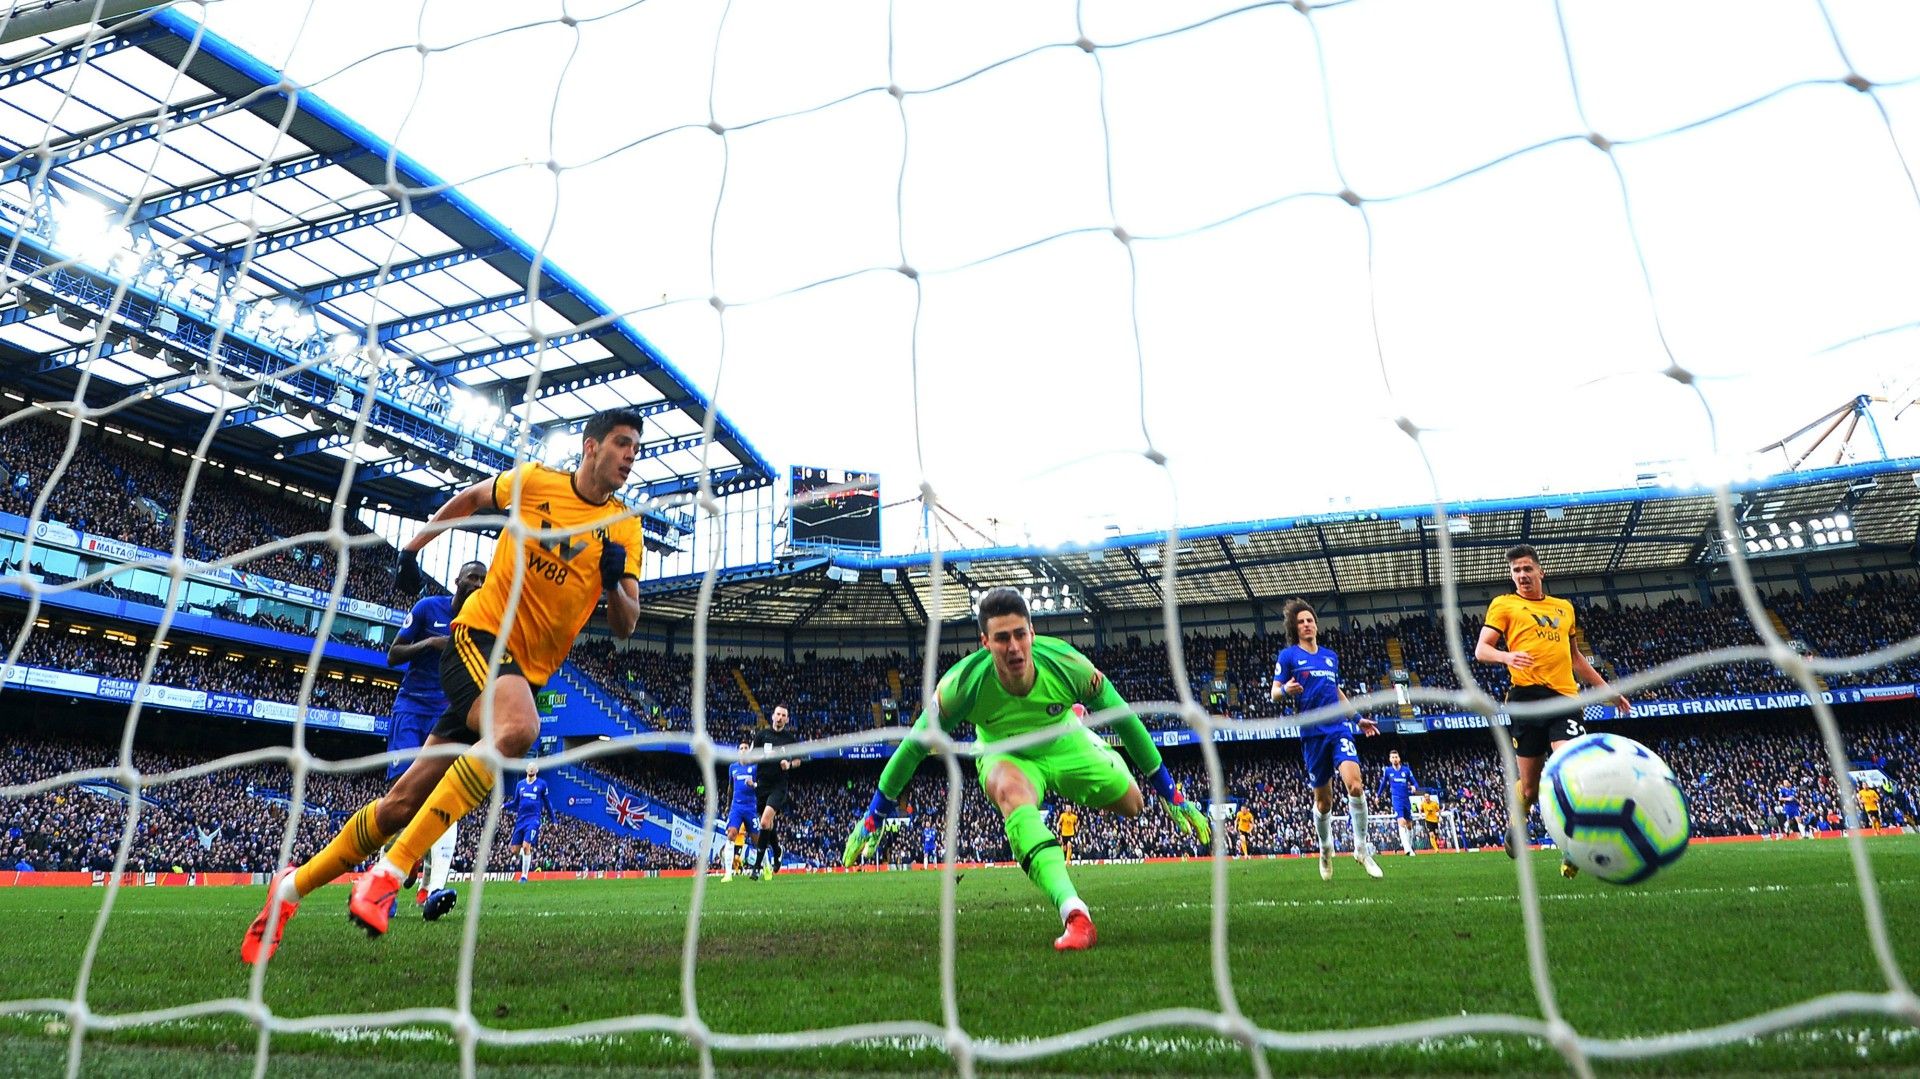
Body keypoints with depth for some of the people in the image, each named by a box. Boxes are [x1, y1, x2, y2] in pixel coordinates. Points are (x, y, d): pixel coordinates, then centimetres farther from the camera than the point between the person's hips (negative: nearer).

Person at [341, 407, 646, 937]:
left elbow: (625, 625, 1)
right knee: (520, 726, -36)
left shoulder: (625, 526, 3)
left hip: (529, 669, 4)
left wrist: (613, 582, -18)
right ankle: (389, 870, -29)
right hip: (479, 633, -4)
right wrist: (412, 546, 17)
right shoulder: (533, 480, -2)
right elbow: (468, 500, 19)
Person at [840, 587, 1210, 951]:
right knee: (1012, 793, -36)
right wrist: (871, 819, -14)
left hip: (1066, 746, 3)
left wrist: (1173, 795, -10)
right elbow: (913, 747, -19)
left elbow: (1126, 720, -16)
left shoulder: (1069, 665, -32)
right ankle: (1074, 914, -47)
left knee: (1132, 805, 3)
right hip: (1006, 756, -2)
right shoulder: (962, 684, -33)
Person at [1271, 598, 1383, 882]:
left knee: (1354, 784, -18)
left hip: (1339, 727, 3)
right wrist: (1286, 690, -24)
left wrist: (1359, 717, 27)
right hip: (1312, 733, -3)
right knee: (1323, 799, 6)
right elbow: (1274, 693, -1)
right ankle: (1325, 849, 30)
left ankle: (1361, 848, -3)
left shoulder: (1331, 656, 16)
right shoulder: (1288, 655, 2)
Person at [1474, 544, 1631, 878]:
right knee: (1530, 782, 4)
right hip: (1527, 696, -3)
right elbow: (1481, 650, -1)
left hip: (1565, 698, 3)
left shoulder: (1564, 608, 22)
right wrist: (1507, 656, -22)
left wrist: (1607, 689, 32)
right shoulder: (1503, 604, 8)